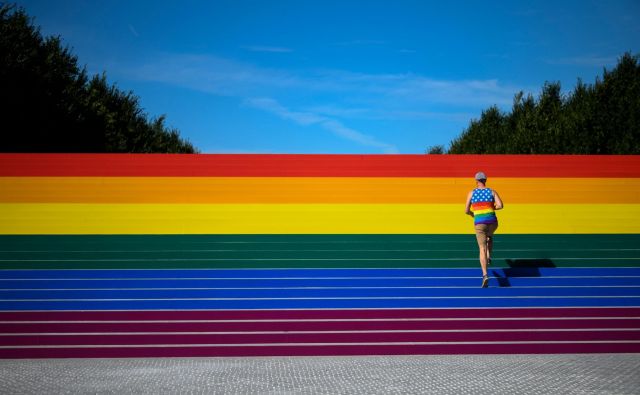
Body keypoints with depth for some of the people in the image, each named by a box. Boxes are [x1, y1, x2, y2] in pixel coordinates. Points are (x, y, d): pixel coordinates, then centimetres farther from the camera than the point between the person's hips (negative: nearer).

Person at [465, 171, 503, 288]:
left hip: (479, 223, -2)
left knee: (482, 249, -4)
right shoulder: (492, 191, 5)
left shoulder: (471, 193, 4)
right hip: (492, 221, 2)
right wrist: (492, 208, 14)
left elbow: (466, 210, 3)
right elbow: (500, 205, -7)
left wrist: (472, 214, 27)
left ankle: (485, 275, -21)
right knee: (489, 236, 39)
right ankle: (489, 258, 25)